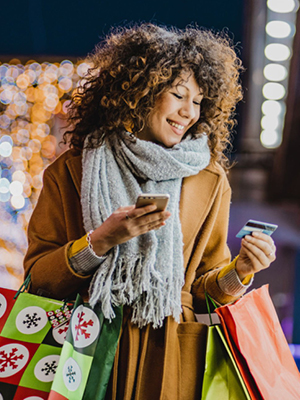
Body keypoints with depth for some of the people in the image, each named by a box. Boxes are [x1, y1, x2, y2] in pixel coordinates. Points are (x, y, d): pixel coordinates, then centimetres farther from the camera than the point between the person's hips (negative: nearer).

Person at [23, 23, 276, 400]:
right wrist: (99, 242, -19)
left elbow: (204, 286, 5)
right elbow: (37, 277, -5)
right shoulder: (70, 171, -5)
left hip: (172, 359, 1)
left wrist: (238, 272, -14)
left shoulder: (209, 181, 0)